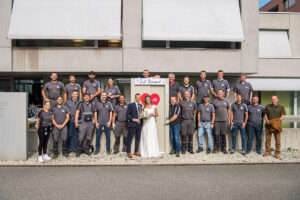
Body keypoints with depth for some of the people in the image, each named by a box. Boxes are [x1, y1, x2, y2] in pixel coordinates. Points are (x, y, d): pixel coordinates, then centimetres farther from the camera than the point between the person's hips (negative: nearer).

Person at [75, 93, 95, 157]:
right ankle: (78, 150, 8)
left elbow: (94, 112, 18)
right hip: (82, 123, -4)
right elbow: (77, 113, -5)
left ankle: (86, 148, 22)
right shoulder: (80, 104, -1)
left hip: (90, 123, 4)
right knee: (81, 138, -7)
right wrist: (76, 122, -11)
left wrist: (93, 120, 9)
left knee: (89, 137, 7)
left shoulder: (92, 104, 10)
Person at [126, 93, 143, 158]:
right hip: (132, 124, -6)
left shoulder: (141, 105, 12)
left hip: (139, 124, 6)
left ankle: (136, 151, 23)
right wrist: (133, 119, -16)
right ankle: (129, 152, 9)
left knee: (138, 138, 11)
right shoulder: (131, 105, -5)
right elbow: (127, 114, -9)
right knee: (130, 138, 0)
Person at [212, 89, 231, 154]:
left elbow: (228, 110, 12)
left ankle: (223, 148, 15)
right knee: (217, 134, 0)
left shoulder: (226, 101, 8)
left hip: (225, 120, 1)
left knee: (223, 134, 5)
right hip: (217, 120, -1)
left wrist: (229, 119, 8)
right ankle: (216, 148, 11)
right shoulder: (214, 101, 2)